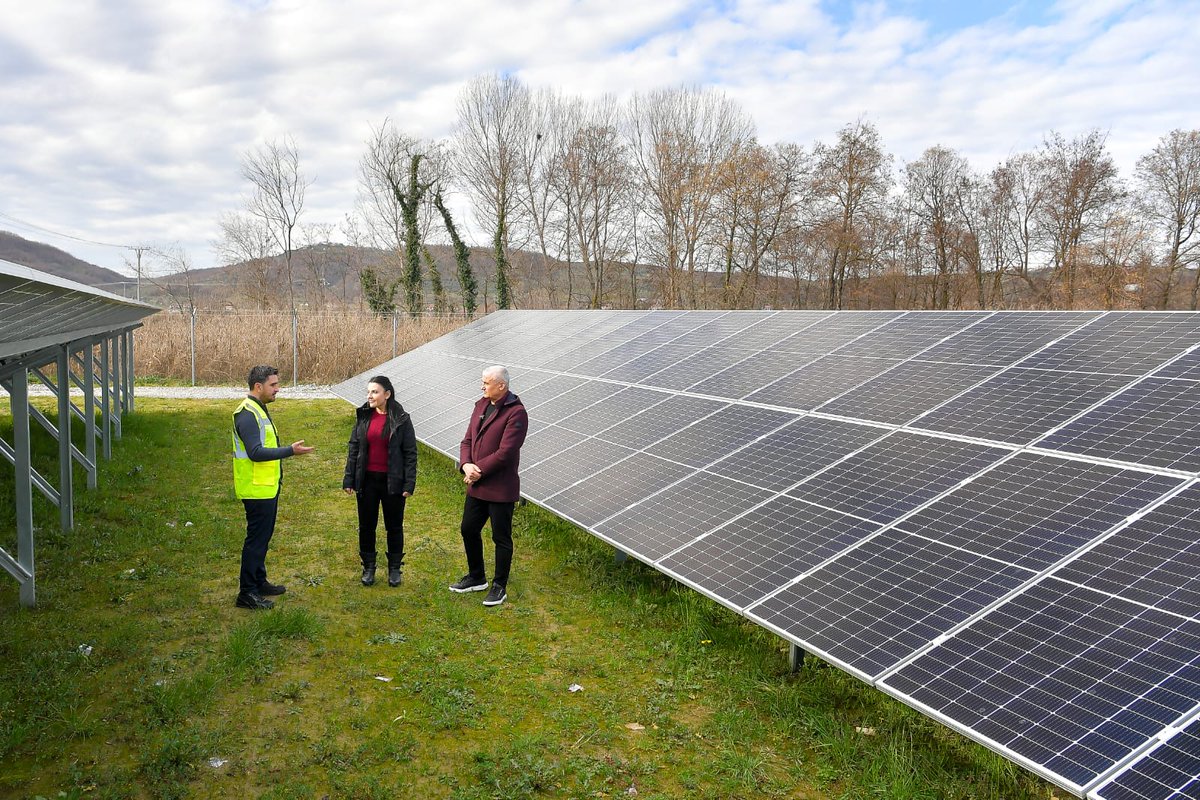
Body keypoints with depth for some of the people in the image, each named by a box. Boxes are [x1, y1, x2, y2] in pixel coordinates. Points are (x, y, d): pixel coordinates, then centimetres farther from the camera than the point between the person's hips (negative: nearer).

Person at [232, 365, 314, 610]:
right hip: (257, 489, -10)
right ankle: (247, 593, 2)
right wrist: (290, 451, -29)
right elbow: (255, 452, -28)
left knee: (263, 537, 18)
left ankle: (259, 582, 30)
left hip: (267, 488, 10)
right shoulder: (247, 414, -19)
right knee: (256, 539, -5)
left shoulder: (259, 410, 14)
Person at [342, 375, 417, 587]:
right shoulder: (363, 416, 2)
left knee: (394, 526, 9)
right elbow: (353, 448, 6)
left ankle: (394, 568, 23)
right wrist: (349, 479, 2)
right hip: (367, 480, 3)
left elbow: (410, 453, -6)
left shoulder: (401, 419, -7)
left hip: (392, 481, -3)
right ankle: (368, 567, 25)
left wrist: (409, 483, -10)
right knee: (366, 525, 11)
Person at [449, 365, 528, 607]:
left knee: (501, 538, 6)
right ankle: (476, 577, 38)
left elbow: (505, 453, -22)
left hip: (500, 489, -8)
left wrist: (478, 470, -16)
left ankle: (499, 587, 21)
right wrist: (466, 464, -10)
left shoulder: (516, 412, -18)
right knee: (469, 530, 19)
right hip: (476, 485, 8)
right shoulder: (481, 405, 8)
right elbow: (468, 440, 8)